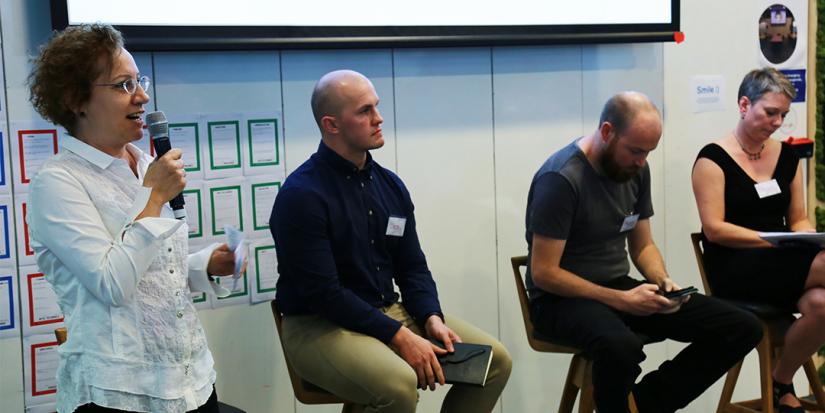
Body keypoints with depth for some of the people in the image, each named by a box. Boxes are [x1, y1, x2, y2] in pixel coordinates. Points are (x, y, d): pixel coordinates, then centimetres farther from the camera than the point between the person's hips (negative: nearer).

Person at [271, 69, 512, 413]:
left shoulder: (390, 185, 7)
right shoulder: (301, 194, -15)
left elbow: (412, 267, 12)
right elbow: (323, 293, -19)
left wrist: (432, 318, -7)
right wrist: (399, 336, -21)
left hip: (390, 313, 7)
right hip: (321, 325, -7)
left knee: (495, 359, -2)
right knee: (398, 384, -35)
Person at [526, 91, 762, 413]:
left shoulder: (635, 169, 5)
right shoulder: (560, 179, -19)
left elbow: (642, 246, 15)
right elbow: (544, 273, -19)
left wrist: (662, 281, -7)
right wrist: (621, 301, -22)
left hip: (618, 287, 8)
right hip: (563, 297, -8)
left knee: (742, 328, -4)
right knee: (621, 347, -43)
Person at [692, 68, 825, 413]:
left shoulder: (786, 156, 13)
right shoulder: (714, 158, -5)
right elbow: (714, 229, -12)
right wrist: (775, 240, -19)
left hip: (782, 266, 5)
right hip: (734, 271, -5)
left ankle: (782, 381, -1)